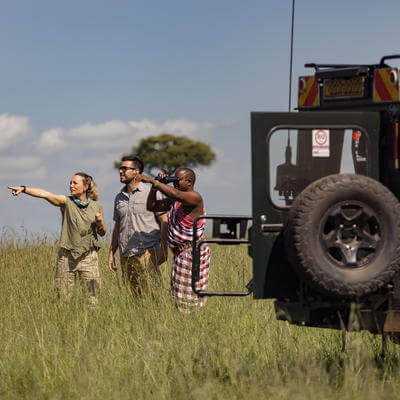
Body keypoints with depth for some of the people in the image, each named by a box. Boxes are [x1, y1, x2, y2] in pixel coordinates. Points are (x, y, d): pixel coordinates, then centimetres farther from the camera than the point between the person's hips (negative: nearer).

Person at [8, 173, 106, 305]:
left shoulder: (97, 207, 6)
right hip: (66, 256, -1)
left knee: (93, 298, -2)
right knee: (63, 297, 0)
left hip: (88, 256, 1)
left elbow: (102, 233, 15)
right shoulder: (66, 202, 0)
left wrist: (100, 222, -7)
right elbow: (45, 194, -16)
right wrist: (24, 189, -30)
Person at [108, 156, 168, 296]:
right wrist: (111, 253, 17)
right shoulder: (119, 198, 17)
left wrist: (163, 248, -12)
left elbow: (164, 220, -3)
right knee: (133, 295, 3)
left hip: (147, 252, -6)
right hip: (125, 256, 6)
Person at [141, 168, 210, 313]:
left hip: (193, 252, -9)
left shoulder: (194, 197, -14)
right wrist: (155, 187, 2)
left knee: (191, 299, -9)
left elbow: (175, 194, -33)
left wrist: (152, 181, -31)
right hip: (180, 253, 9)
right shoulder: (174, 200, 14)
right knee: (179, 299, 11)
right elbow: (152, 206, 18)